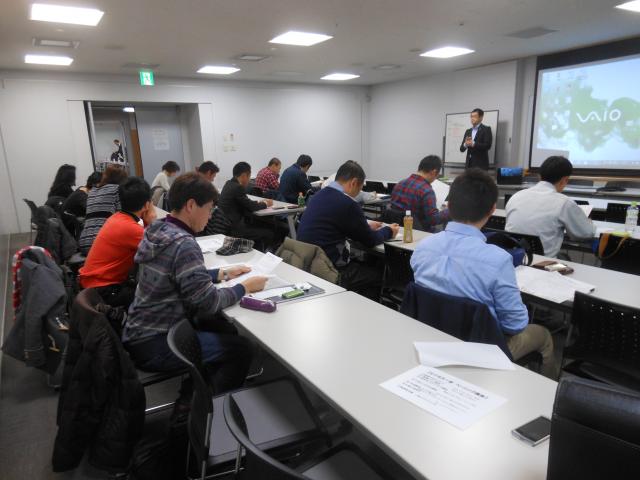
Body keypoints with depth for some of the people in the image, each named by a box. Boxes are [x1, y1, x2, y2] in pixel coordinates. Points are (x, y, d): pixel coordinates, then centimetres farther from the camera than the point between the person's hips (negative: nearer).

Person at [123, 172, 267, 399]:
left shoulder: (160, 231, 4)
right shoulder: (183, 244, -25)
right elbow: (208, 302, -24)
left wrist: (222, 273, 10)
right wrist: (245, 287, -10)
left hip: (141, 331, 9)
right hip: (152, 345, -9)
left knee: (226, 329, 17)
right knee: (241, 349, -2)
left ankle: (191, 397, 24)